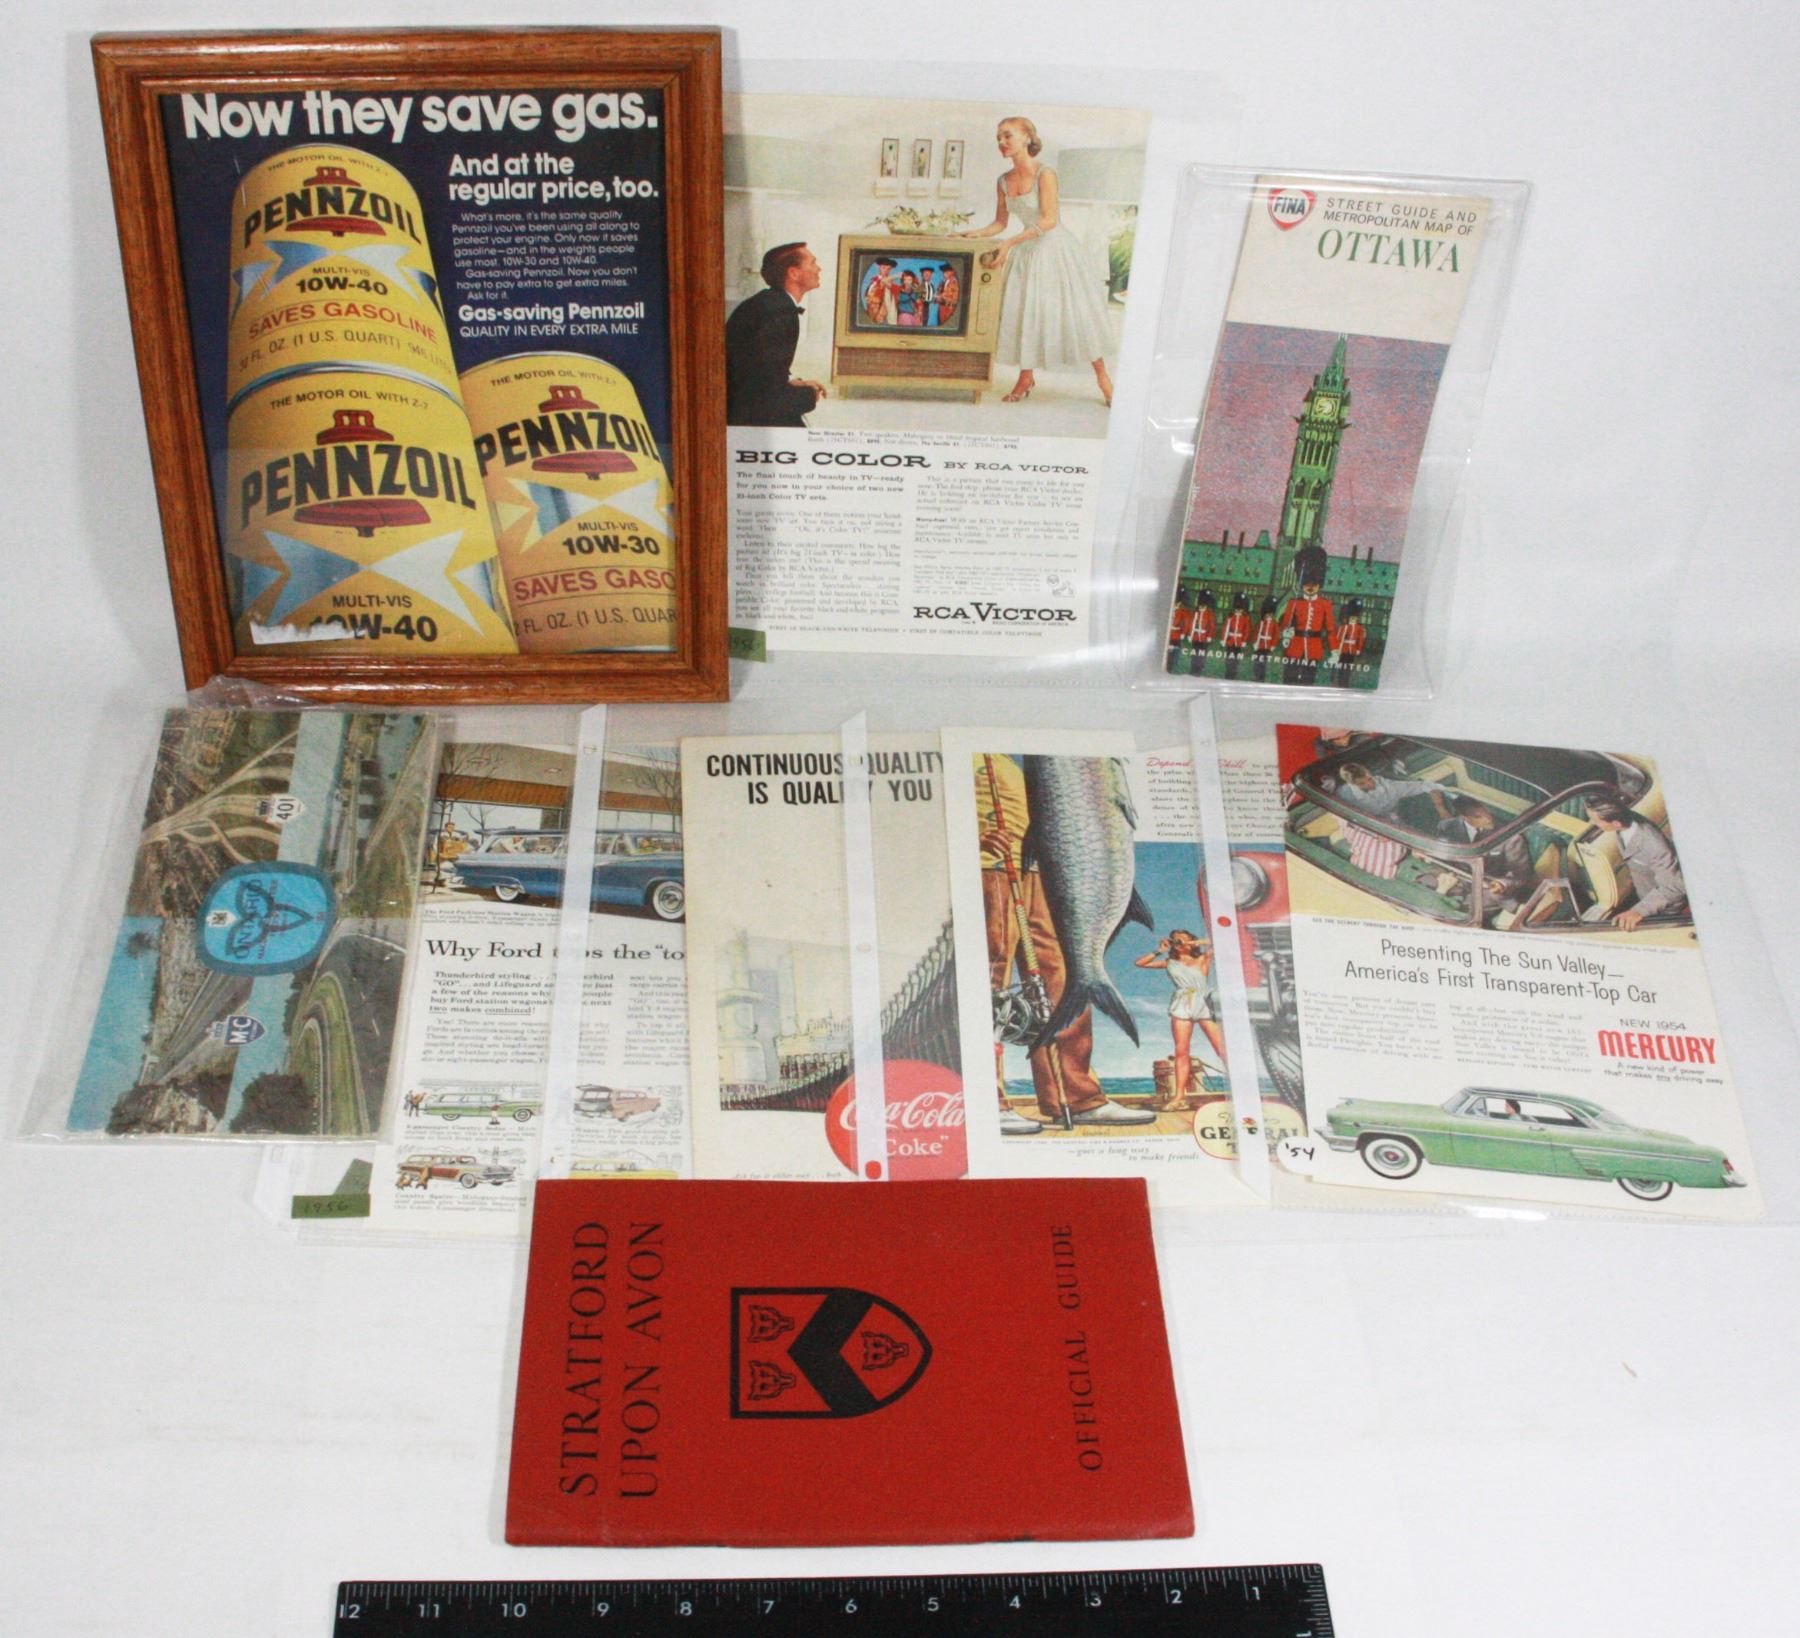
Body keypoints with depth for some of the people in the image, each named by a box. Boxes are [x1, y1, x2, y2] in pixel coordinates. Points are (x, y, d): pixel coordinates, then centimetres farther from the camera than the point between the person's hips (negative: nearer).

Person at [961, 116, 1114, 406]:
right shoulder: (1004, 181, 2)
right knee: (1023, 312, 3)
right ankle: (1026, 377, 16)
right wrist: (973, 234, -8)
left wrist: (1010, 244, -30)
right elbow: (1000, 223, 10)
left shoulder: (1044, 175, -17)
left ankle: (1101, 374, 9)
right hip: (1028, 252, 6)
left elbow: (1049, 220, -25)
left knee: (1077, 311, -2)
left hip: (1056, 248, -6)